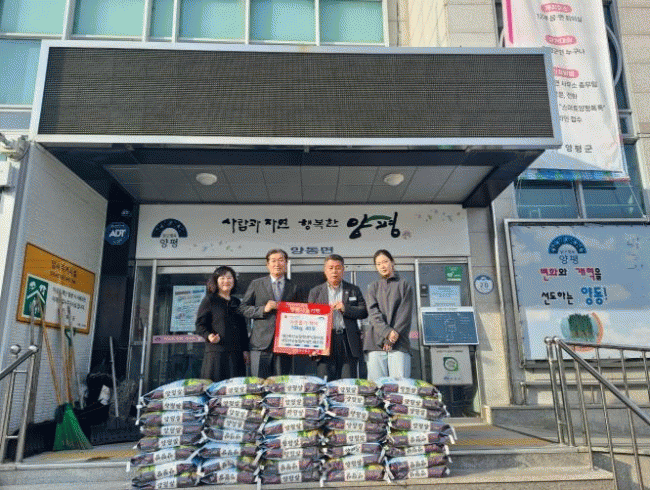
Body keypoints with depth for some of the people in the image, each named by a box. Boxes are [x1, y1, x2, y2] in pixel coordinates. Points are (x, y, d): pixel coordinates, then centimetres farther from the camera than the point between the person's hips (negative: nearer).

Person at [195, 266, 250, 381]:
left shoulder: (237, 302, 19)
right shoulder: (209, 300, 5)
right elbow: (200, 324, 1)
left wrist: (245, 350, 13)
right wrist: (208, 336, -18)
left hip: (236, 353, 4)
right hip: (216, 351, -4)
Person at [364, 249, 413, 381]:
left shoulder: (404, 286, 13)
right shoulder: (373, 287, 18)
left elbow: (405, 314, 2)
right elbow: (373, 312, 3)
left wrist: (393, 337, -9)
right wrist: (387, 332, -13)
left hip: (399, 343, -1)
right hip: (376, 343, 1)